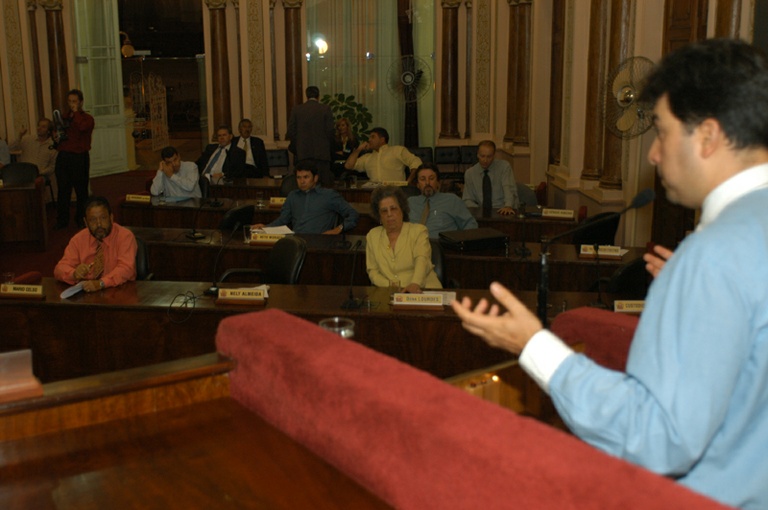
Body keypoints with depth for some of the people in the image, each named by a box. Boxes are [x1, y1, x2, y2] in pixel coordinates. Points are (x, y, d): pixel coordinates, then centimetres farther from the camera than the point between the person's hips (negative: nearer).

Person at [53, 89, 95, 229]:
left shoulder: (87, 118, 0)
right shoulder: (64, 118, 16)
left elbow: (82, 127, -24)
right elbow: (58, 134, 29)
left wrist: (75, 112, -11)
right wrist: (57, 138, 6)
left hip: (79, 157, -4)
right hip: (63, 156, 4)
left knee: (81, 189, 3)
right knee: (63, 189, 5)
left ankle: (81, 218, 15)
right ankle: (62, 219, 11)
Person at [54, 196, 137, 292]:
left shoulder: (125, 236, -7)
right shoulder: (78, 239, 4)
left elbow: (126, 269, -18)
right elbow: (60, 269, 0)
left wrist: (101, 283, -32)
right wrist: (75, 274, -22)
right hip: (86, 293, 3)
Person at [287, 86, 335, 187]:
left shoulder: (296, 109, 5)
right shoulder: (325, 109, -1)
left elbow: (291, 131, 3)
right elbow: (330, 131, -4)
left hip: (303, 153, 2)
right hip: (321, 152, -2)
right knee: (324, 183, -1)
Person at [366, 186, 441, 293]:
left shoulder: (419, 231, 5)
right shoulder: (372, 236, 15)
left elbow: (422, 260, -12)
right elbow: (372, 271, 12)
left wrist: (415, 284, -32)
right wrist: (389, 285, -9)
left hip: (422, 290, -2)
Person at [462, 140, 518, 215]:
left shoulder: (504, 166, -1)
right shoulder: (469, 173, 6)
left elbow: (509, 189, -15)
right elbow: (468, 200, 8)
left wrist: (508, 206, -35)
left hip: (504, 212, -1)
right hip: (482, 213, 1)